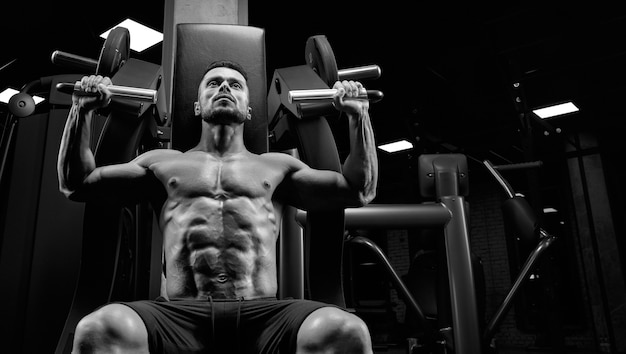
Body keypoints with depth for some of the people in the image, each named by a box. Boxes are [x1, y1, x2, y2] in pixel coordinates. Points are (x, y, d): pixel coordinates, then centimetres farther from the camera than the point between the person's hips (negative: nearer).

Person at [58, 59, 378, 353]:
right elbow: (76, 183, 21)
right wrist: (82, 109, 10)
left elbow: (360, 190, 18)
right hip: (180, 315, 0)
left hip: (261, 314, 0)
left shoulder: (276, 166, 22)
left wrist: (357, 114, 10)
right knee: (101, 328, -33)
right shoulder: (164, 163, 24)